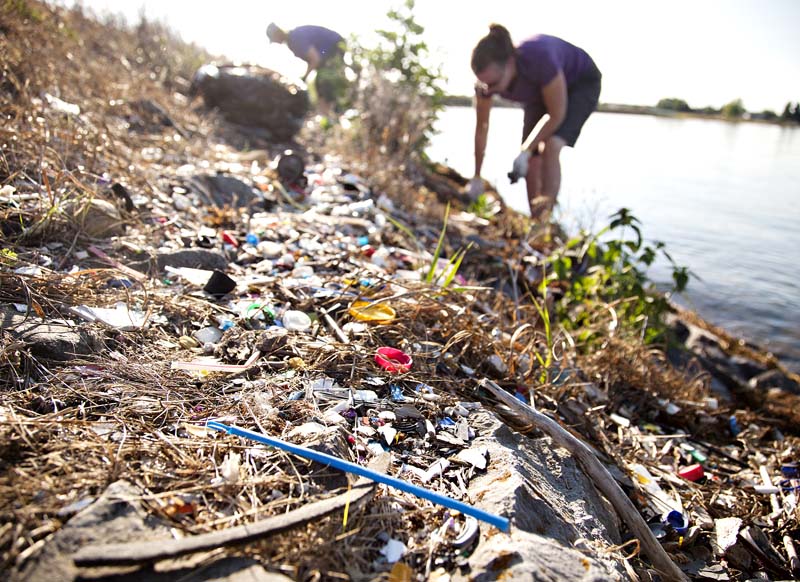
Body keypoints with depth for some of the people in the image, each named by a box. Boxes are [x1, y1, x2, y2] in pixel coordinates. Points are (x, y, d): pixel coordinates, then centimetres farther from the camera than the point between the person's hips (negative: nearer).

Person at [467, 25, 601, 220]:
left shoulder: (538, 59, -42)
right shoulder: (487, 78, -26)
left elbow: (556, 115, -30)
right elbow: (481, 128, -12)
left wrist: (524, 152, -30)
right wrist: (476, 177, -7)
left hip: (581, 83, -5)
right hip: (539, 93, 5)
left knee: (550, 147, -29)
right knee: (532, 163, -3)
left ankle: (545, 218, -27)